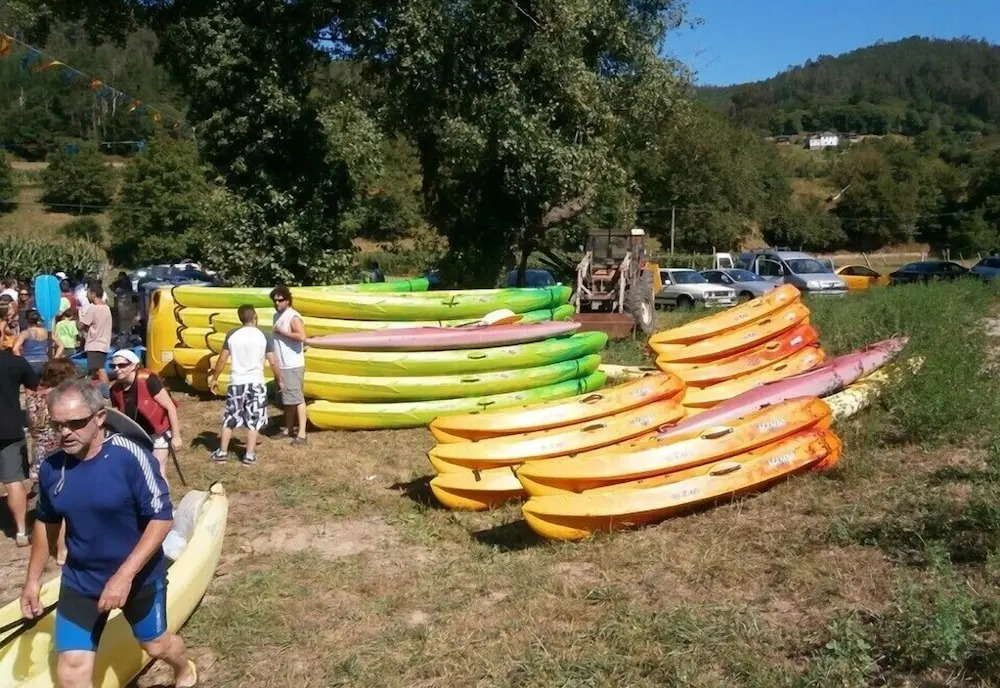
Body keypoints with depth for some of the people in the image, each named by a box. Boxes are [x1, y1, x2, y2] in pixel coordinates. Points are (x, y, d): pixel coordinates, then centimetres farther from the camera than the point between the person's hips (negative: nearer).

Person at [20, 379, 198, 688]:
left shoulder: (130, 457, -24)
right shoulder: (51, 467, -8)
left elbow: (161, 518, -24)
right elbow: (46, 523, 10)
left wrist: (124, 575, -30)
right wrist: (33, 579, 12)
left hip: (139, 576, -3)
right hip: (79, 581, 4)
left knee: (155, 644, 20)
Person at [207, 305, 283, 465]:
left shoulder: (232, 335, 0)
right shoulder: (264, 336, -5)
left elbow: (222, 359, 2)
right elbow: (273, 362, -6)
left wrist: (214, 378, 14)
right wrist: (280, 380, 8)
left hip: (236, 383, 2)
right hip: (256, 383, -2)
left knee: (229, 419, 14)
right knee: (253, 420, 6)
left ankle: (222, 452, 18)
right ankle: (249, 455, 6)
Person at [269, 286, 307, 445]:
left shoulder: (293, 317, -14)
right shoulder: (277, 316, 14)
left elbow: (302, 337, -28)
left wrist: (282, 331, -21)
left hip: (293, 365, -9)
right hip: (282, 365, 9)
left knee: (297, 398, -7)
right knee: (286, 398, 16)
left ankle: (301, 433, -5)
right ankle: (289, 429, 27)